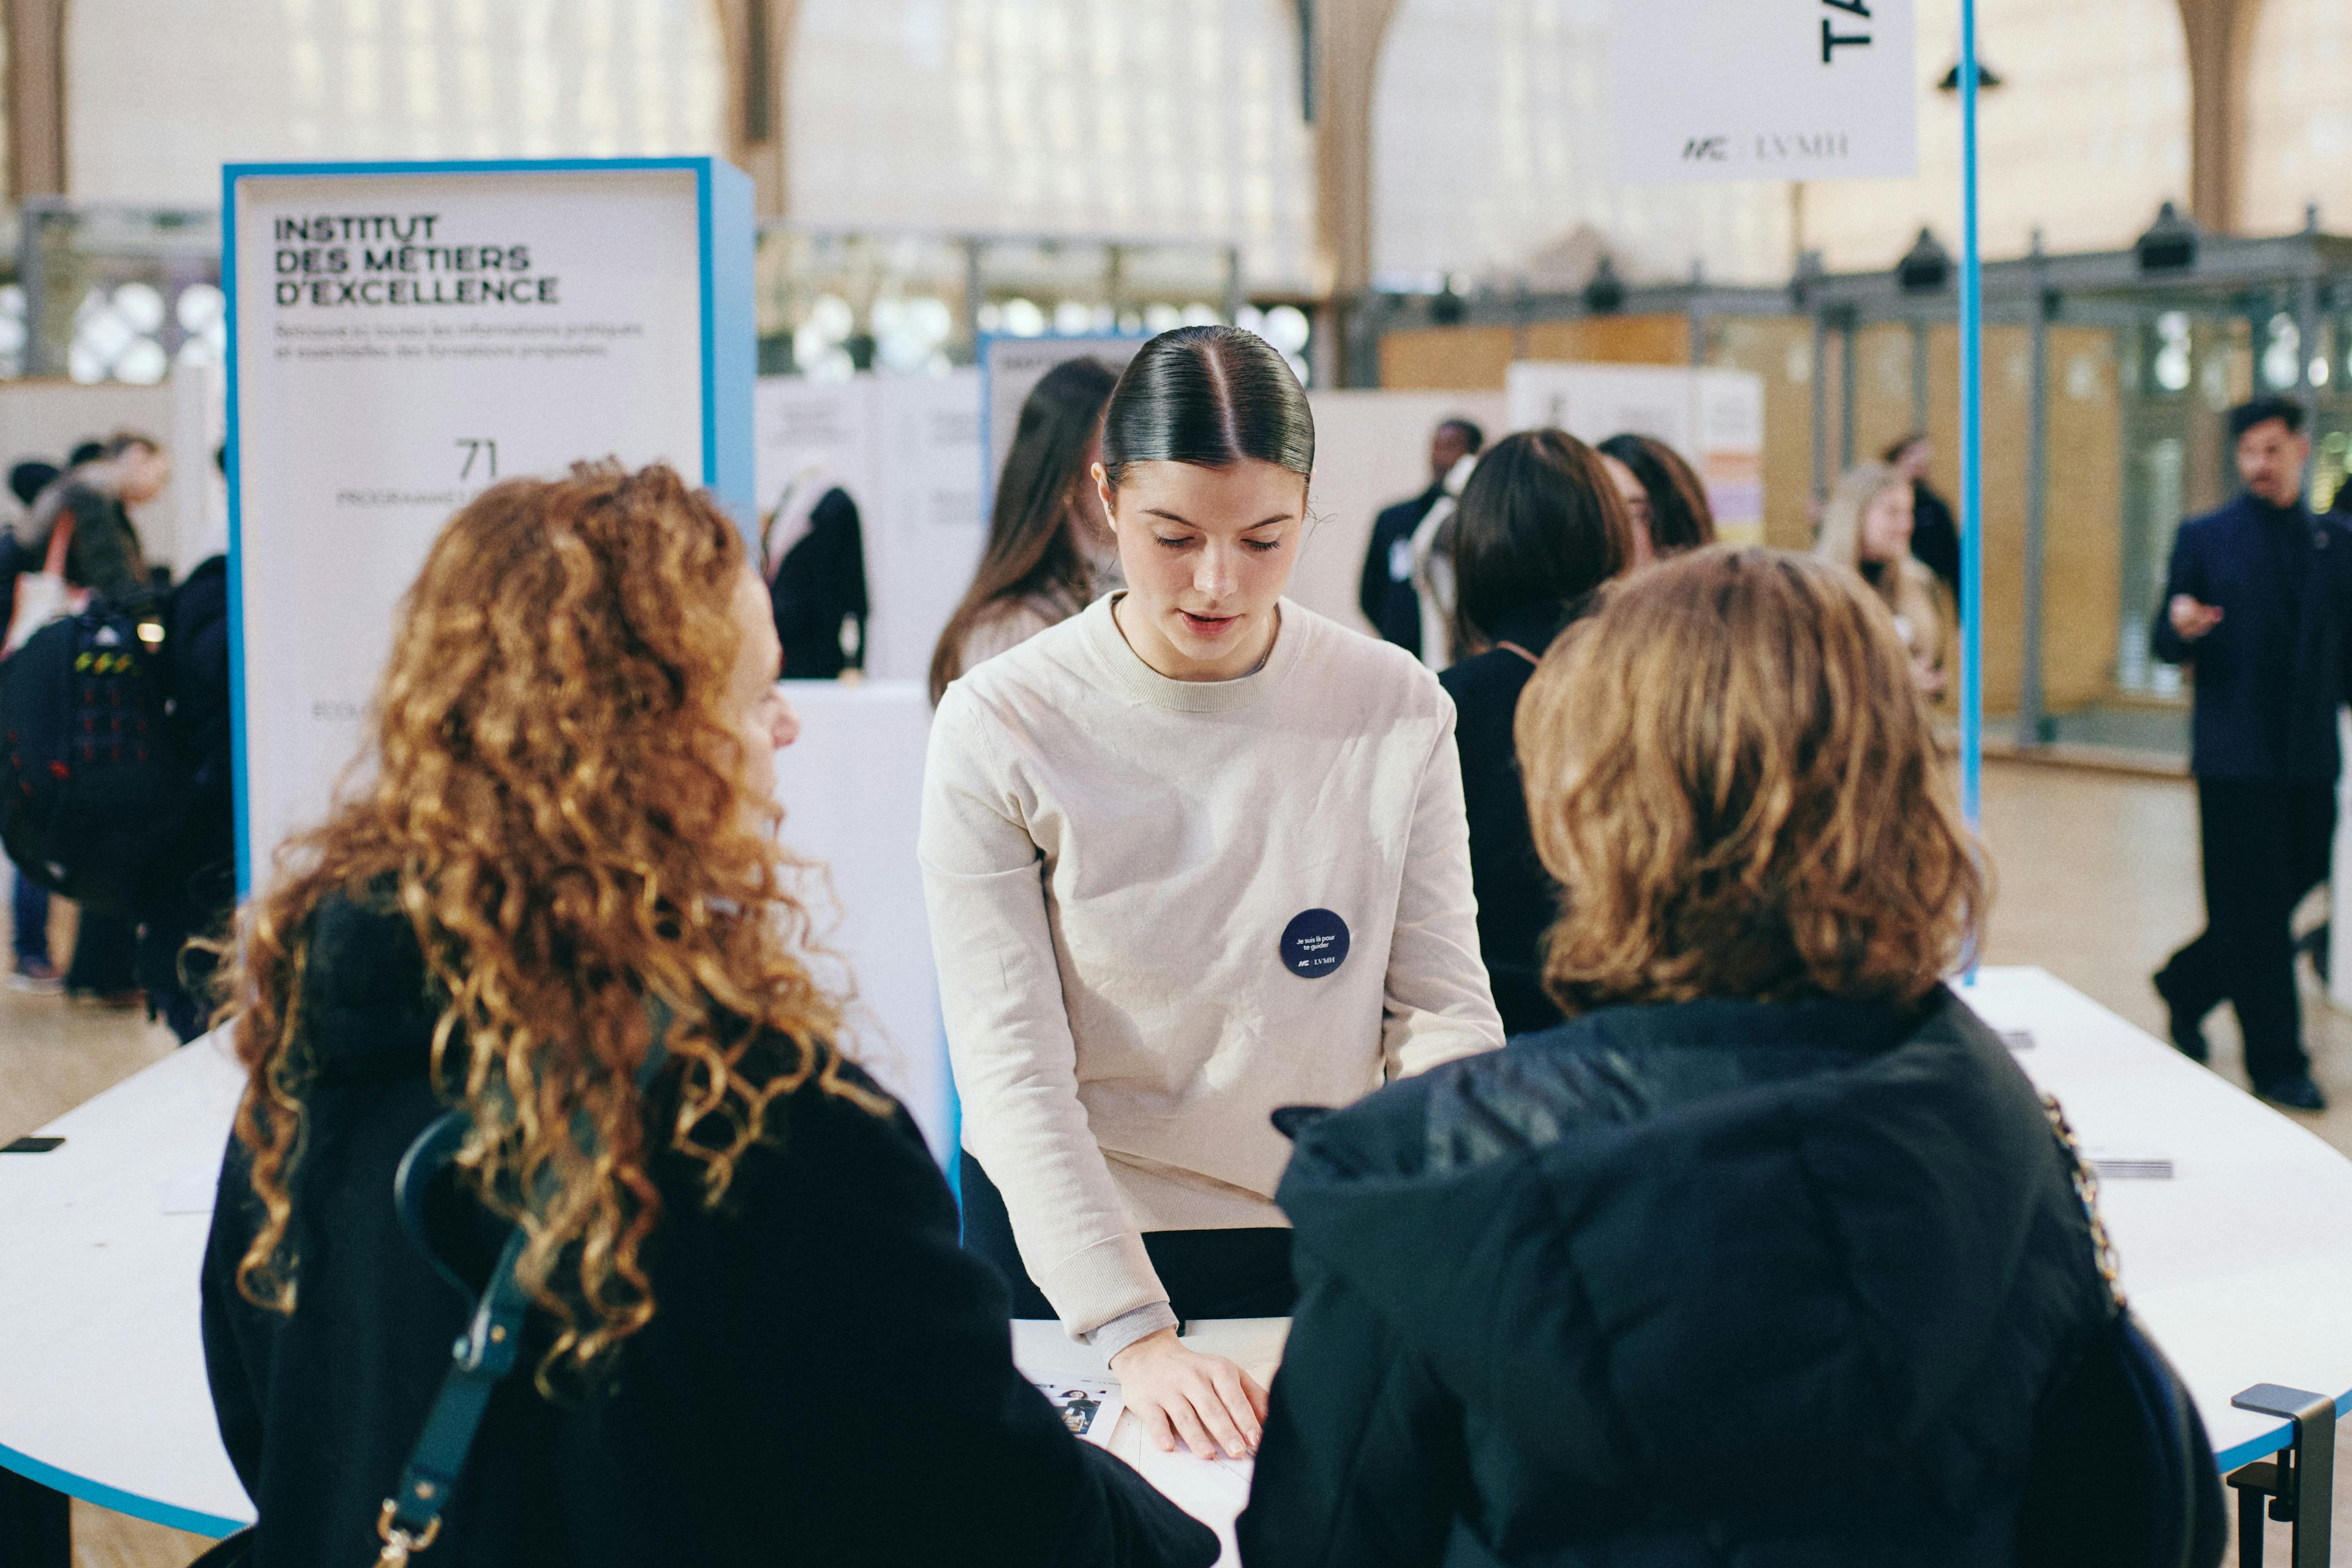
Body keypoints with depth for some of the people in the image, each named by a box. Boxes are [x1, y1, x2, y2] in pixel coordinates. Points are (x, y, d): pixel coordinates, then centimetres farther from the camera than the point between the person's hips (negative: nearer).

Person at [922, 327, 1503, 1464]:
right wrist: (1129, 1330, -28)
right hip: (1063, 1248, -1)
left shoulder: (1397, 710, -8)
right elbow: (1011, 1070, -17)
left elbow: (1444, 1013, -9)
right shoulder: (999, 728, -14)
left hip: (1319, 1243, 2)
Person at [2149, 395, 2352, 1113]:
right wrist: (2180, 627, -22)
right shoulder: (2205, 537, 1)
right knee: (2255, 912, -2)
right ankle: (2277, 1063, 7)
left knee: (2293, 890, 11)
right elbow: (2167, 647, 0)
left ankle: (2185, 984, 34)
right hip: (2236, 755, -4)